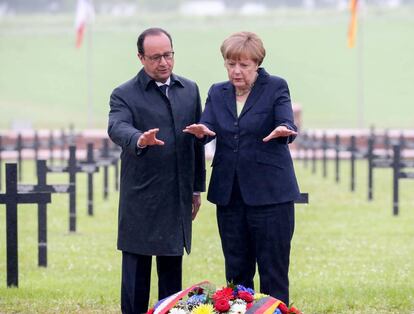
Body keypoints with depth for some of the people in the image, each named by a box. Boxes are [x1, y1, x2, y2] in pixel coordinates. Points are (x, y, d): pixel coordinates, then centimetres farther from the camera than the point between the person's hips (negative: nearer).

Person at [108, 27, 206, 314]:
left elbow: (197, 140, 15)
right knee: (136, 271, 0)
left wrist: (197, 187, 14)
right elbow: (117, 128, -24)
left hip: (178, 198, 4)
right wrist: (139, 140, -46)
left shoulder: (190, 90, 11)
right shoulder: (125, 95, -4)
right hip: (140, 201, -4)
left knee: (172, 271, 11)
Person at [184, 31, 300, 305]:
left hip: (269, 193, -4)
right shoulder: (218, 93, 12)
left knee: (274, 272, -2)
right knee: (237, 272, 9)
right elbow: (208, 125, -2)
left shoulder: (276, 87, 0)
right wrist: (202, 131, -26)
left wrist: (283, 131, -39)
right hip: (229, 194, 4)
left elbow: (287, 123, -15)